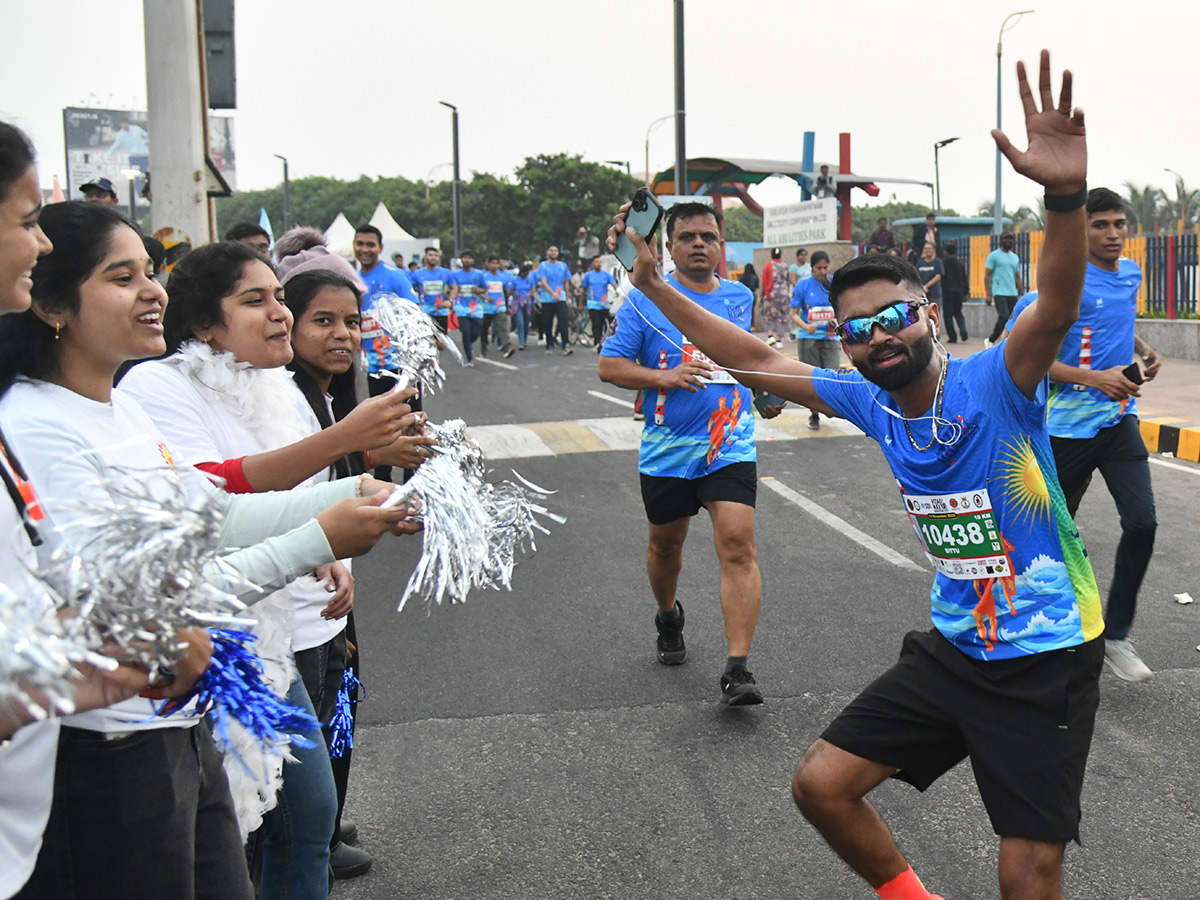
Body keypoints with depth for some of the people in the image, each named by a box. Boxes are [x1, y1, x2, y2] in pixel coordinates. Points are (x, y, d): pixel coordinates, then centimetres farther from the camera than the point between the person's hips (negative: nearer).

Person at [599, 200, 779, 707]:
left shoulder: (741, 298, 9)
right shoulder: (645, 299, -3)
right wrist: (665, 376, -19)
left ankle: (737, 670, -14)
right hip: (666, 450, 0)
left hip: (730, 446, 1)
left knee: (738, 545, -14)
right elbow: (609, 365, -7)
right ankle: (668, 618, 48)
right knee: (665, 543, 16)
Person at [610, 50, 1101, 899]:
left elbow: (1056, 309, -37)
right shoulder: (874, 404, -1)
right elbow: (760, 362, 9)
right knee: (821, 783, 10)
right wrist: (659, 289, 9)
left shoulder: (995, 383, -18)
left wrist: (1066, 196, -55)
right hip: (953, 648, 6)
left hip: (1047, 659, -6)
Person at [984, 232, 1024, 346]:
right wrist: (988, 294, -12)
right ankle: (990, 340, -2)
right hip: (999, 293, -6)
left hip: (1012, 294, 6)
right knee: (1004, 317, -18)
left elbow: (1018, 278, 22)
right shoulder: (994, 255, 1)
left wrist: (1023, 295, 13)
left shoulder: (1015, 257, 19)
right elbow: (987, 275, -3)